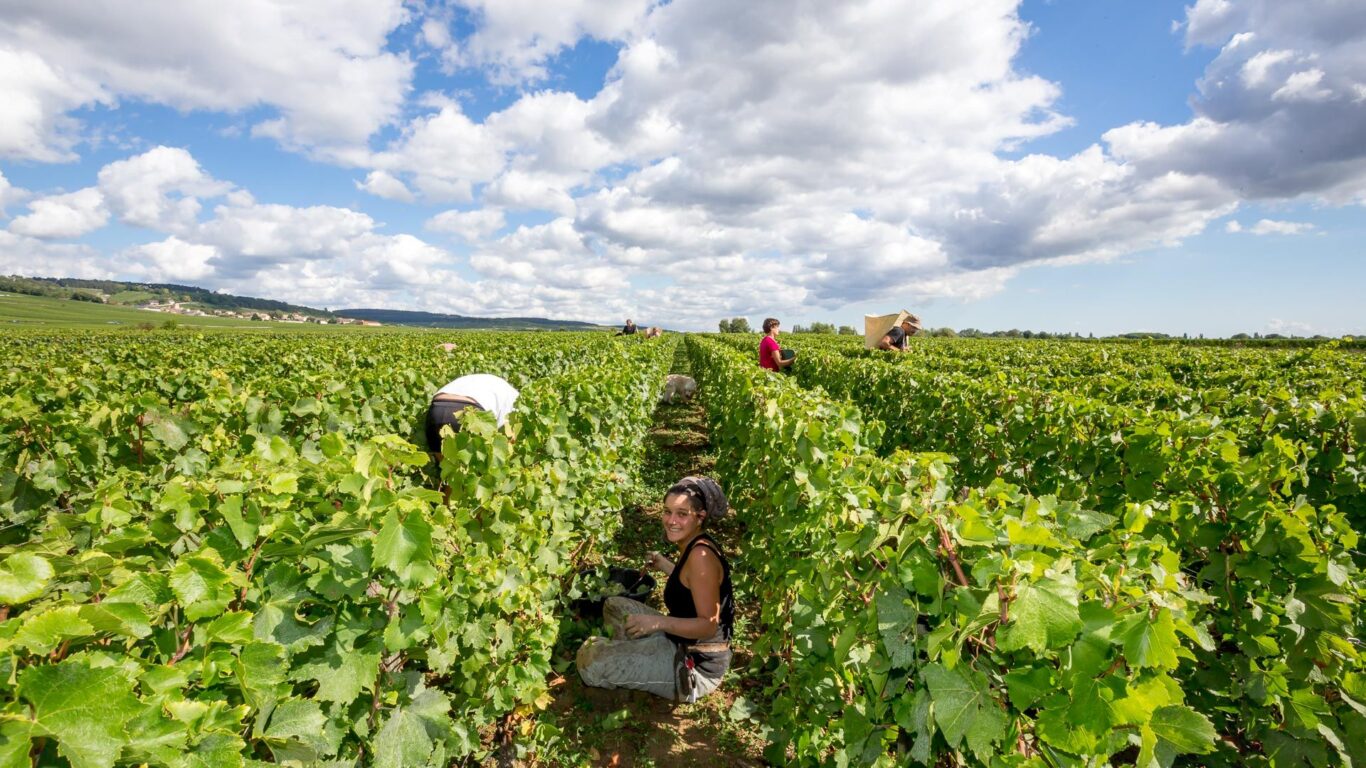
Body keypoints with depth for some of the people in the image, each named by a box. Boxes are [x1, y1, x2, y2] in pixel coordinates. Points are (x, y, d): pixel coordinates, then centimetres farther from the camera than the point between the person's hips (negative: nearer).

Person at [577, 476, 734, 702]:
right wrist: (664, 565, 20)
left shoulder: (701, 556, -25)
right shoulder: (692, 547, 3)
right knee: (614, 606, 18)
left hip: (698, 665, -9)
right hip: (681, 644, 10)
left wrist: (658, 622, -31)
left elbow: (709, 625, -24)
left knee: (591, 657, -16)